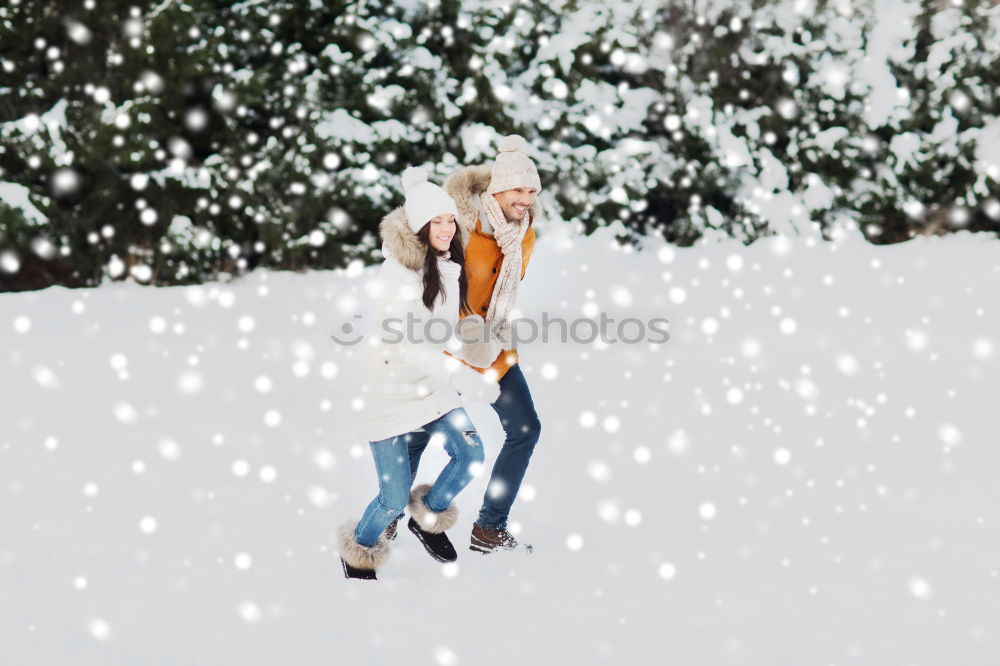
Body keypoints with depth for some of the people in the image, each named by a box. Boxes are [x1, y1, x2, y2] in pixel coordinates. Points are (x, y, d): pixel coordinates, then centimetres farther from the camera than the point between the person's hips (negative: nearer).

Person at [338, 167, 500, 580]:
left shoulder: (451, 265, 1)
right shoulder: (398, 271, -22)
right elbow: (404, 343, -32)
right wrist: (463, 377, -38)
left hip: (432, 386, 6)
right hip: (390, 388, -6)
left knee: (470, 455, -11)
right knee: (395, 498, -5)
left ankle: (428, 519, 16)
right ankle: (358, 552, 25)